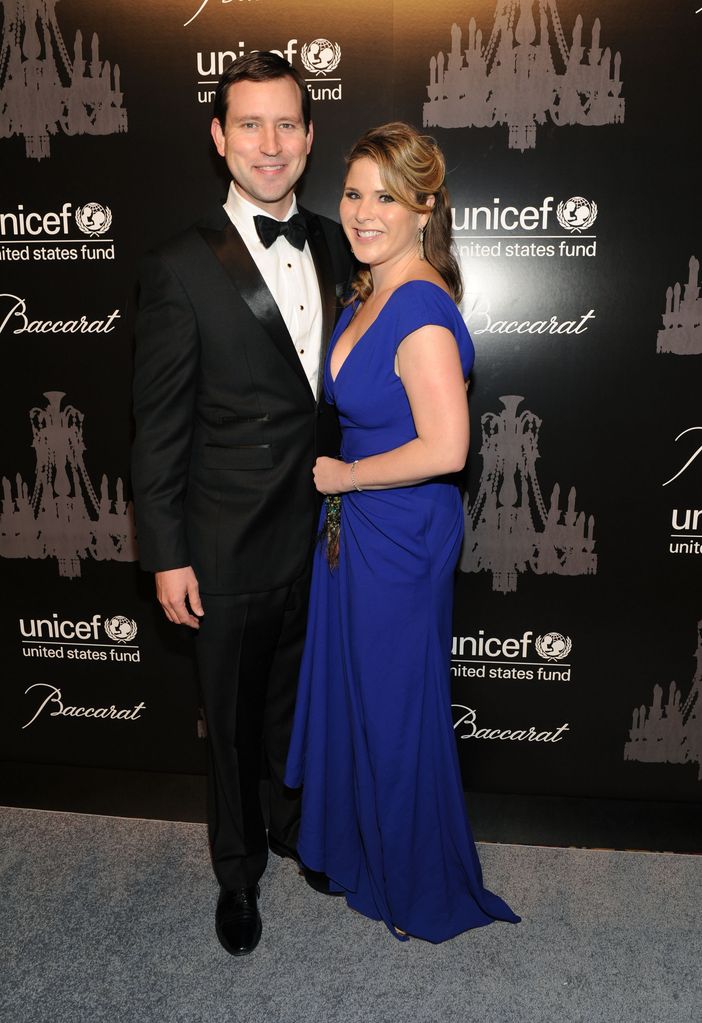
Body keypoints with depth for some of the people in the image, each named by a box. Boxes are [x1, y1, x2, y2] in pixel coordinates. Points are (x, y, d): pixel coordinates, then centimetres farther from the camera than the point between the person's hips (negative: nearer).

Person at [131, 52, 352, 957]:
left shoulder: (334, 247, 4)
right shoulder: (180, 269, -11)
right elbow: (159, 428, -10)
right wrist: (167, 556, -10)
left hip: (322, 539, 4)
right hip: (230, 549, -4)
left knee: (302, 704, 24)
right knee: (234, 721, 16)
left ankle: (296, 826, 51)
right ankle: (238, 871, 41)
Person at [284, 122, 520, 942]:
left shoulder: (422, 310, -22)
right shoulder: (366, 296, 7)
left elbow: (444, 449, -29)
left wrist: (339, 475, -17)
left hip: (402, 534, -9)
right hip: (356, 526, 9)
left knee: (396, 707, 9)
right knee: (352, 690, 22)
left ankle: (421, 889, 37)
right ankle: (363, 851, 48)